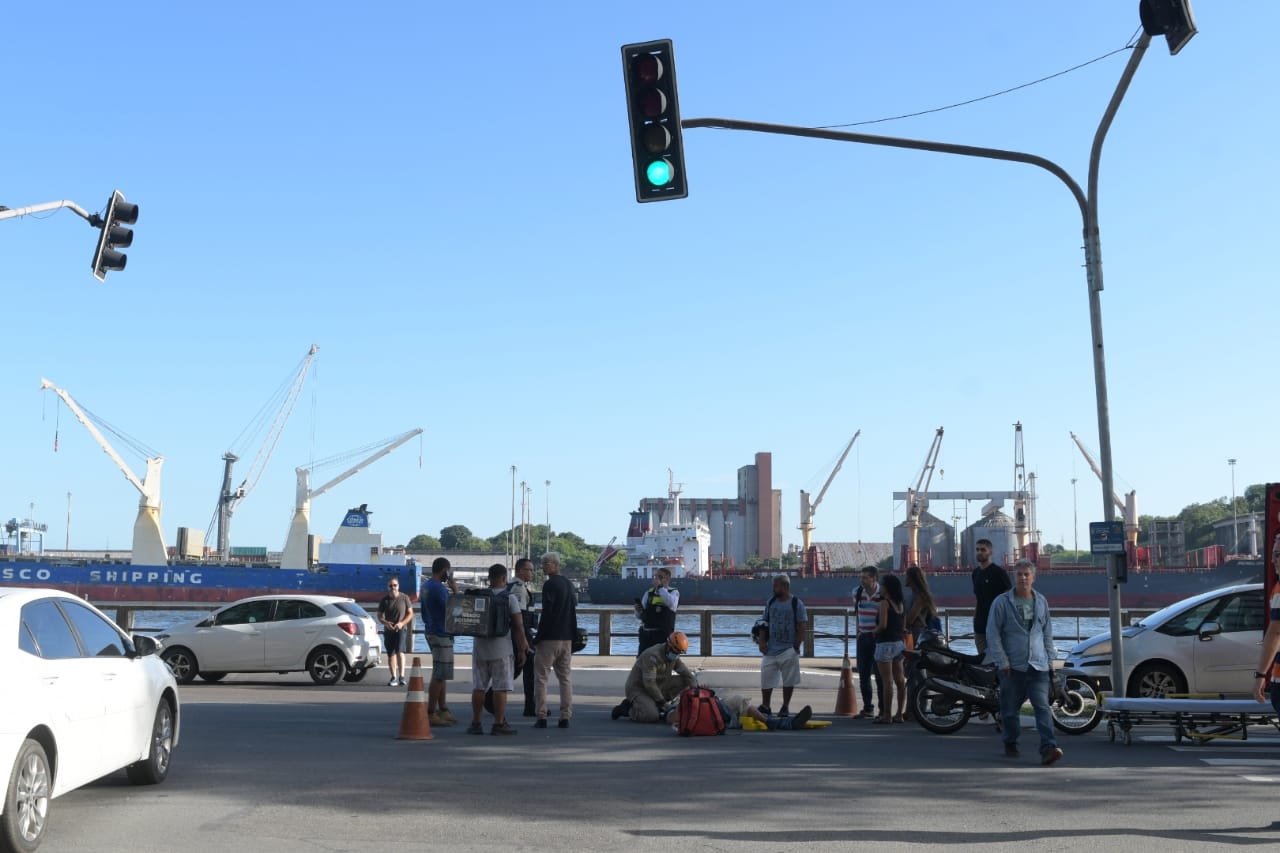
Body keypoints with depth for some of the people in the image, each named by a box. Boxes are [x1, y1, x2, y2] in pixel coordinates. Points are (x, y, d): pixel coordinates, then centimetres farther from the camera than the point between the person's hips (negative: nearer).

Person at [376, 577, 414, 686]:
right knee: (390, 654, 6)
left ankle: (402, 676, -19)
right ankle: (394, 678, 14)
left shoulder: (404, 598, -2)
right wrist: (386, 623, -12)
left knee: (400, 651, -19)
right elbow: (379, 616, 9)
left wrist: (402, 623, -13)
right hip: (388, 630, 3)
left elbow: (410, 614, 2)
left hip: (401, 629, -3)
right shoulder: (384, 600, 3)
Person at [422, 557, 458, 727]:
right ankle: (431, 713, -5)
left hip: (432, 632, 10)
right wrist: (455, 590, -9)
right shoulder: (439, 588, -19)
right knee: (439, 675, -7)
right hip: (441, 635, -10)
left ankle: (443, 710, 21)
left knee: (441, 674, 16)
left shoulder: (426, 586, 13)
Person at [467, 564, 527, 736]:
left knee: (478, 686, 10)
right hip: (501, 647, -4)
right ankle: (499, 724, 0)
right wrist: (521, 650, -4)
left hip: (479, 646, 4)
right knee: (500, 688, 0)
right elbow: (518, 626, -9)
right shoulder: (509, 598, -6)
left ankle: (476, 723, 13)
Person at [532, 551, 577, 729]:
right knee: (565, 678, 8)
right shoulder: (568, 584, 14)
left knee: (541, 677, 0)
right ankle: (565, 717, 5)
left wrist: (538, 637, -12)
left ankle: (541, 717, -4)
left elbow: (546, 612, -17)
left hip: (550, 638, -7)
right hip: (567, 638, 7)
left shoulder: (550, 584, -11)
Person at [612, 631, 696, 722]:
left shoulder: (673, 656, 1)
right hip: (638, 688, -9)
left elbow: (686, 674, 6)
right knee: (652, 716, -32)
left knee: (682, 681, -5)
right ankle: (627, 709, -4)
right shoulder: (652, 656, -26)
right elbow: (649, 683, -29)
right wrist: (662, 702, -22)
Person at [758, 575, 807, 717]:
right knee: (766, 680, 2)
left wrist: (796, 646, -11)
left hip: (788, 650, -4)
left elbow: (802, 627, -6)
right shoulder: (770, 603, 8)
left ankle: (785, 707, 15)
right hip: (771, 649, 4)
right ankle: (765, 707, 13)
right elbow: (765, 624, 12)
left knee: (788, 681, 2)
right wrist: (762, 641, 0)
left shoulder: (796, 604, -4)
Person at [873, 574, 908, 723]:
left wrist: (875, 631, -1)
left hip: (885, 644, -8)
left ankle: (886, 715, -5)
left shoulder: (885, 602, -12)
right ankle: (899, 714, 12)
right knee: (900, 681, 9)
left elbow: (883, 625, -19)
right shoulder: (901, 604, 11)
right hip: (899, 643, 8)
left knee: (887, 681, -7)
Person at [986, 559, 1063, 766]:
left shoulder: (1041, 601, 11)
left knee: (1043, 706, -10)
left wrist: (1050, 658, 14)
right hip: (1012, 666, -2)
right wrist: (1002, 661, -8)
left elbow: (1047, 632, 20)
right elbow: (993, 633, -3)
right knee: (1010, 708, 8)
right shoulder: (1002, 602, -3)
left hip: (1038, 665, 2)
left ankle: (1048, 748, -17)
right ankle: (1010, 743, 26)